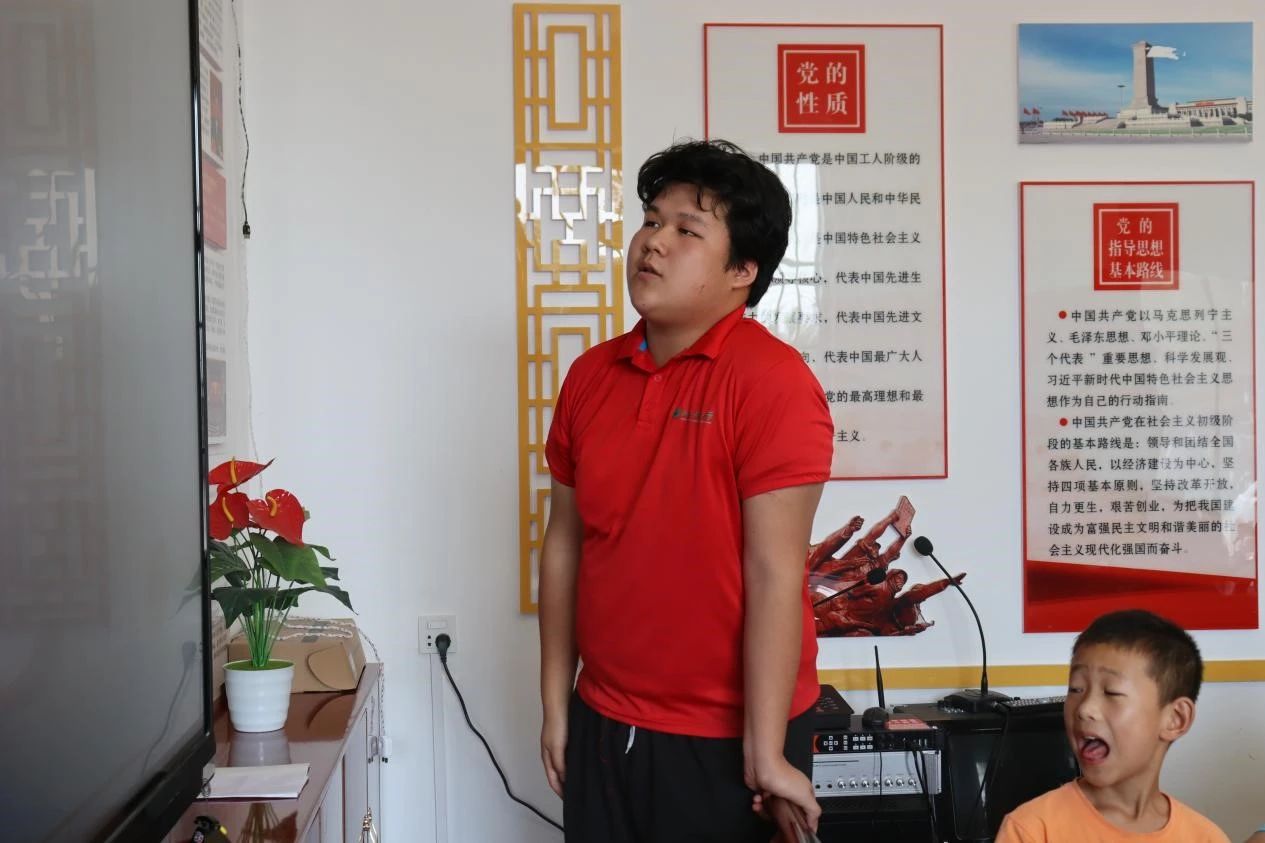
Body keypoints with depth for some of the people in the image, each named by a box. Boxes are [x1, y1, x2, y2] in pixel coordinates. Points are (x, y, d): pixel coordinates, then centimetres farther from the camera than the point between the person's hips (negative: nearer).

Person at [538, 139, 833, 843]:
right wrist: (557, 705, 9)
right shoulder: (592, 375, 3)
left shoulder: (771, 381, -15)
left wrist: (766, 753, -18)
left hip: (725, 739, -5)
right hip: (605, 727, 5)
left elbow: (774, 573, -18)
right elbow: (565, 545, 8)